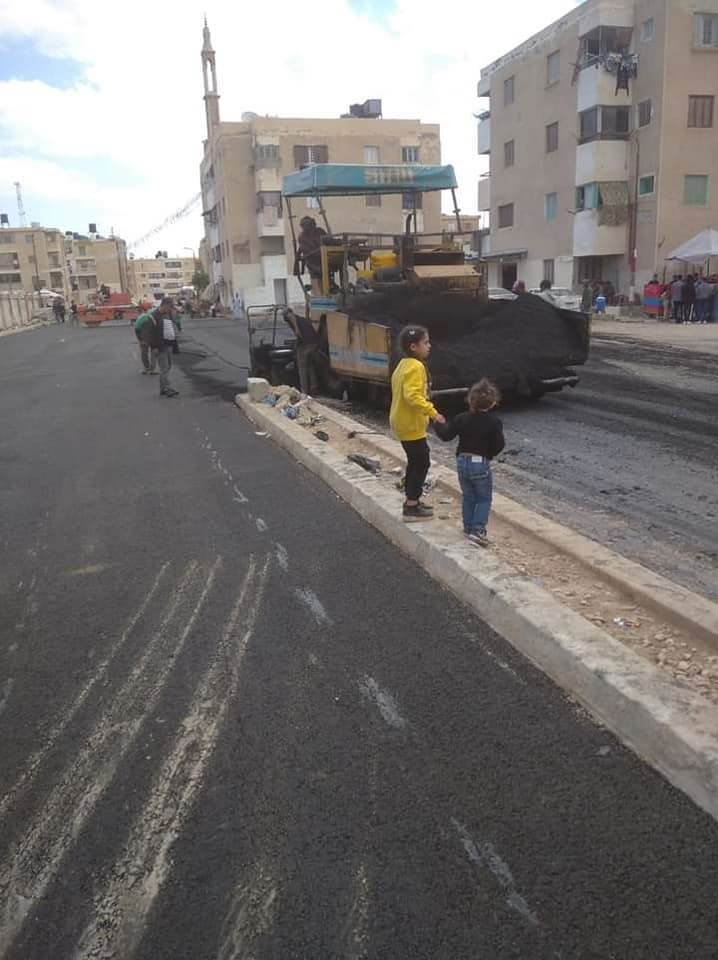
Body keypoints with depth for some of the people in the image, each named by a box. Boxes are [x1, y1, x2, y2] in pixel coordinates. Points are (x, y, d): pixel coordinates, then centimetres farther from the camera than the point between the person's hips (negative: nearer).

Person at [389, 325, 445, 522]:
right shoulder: (415, 367, -20)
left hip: (404, 422, 10)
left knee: (416, 461, 18)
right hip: (411, 424, -10)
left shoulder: (403, 365, 11)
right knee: (422, 462, -3)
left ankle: (411, 501, 27)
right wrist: (432, 412, -32)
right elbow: (413, 396, -31)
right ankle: (412, 508, 1)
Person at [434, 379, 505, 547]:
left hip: (462, 462, 4)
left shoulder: (462, 419, -2)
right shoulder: (494, 422, -10)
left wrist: (437, 423, 19)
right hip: (481, 464, -4)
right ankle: (478, 529, -5)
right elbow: (499, 445, -10)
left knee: (468, 497, 18)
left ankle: (468, 527, 22)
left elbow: (446, 435, 1)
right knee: (484, 499, 8)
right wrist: (489, 454, 9)